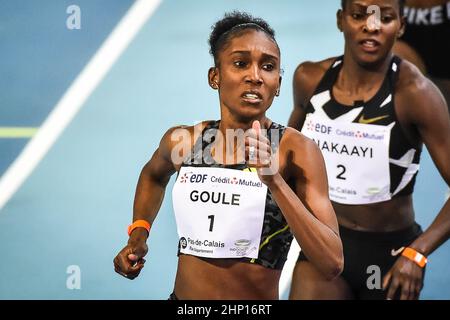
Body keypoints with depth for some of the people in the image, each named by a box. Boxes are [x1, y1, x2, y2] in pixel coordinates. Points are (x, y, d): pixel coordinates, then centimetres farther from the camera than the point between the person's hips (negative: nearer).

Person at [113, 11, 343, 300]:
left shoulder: (297, 150, -14)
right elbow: (153, 174, 20)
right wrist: (139, 232, 5)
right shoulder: (182, 141, -4)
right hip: (182, 295, 3)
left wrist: (274, 181, -27)